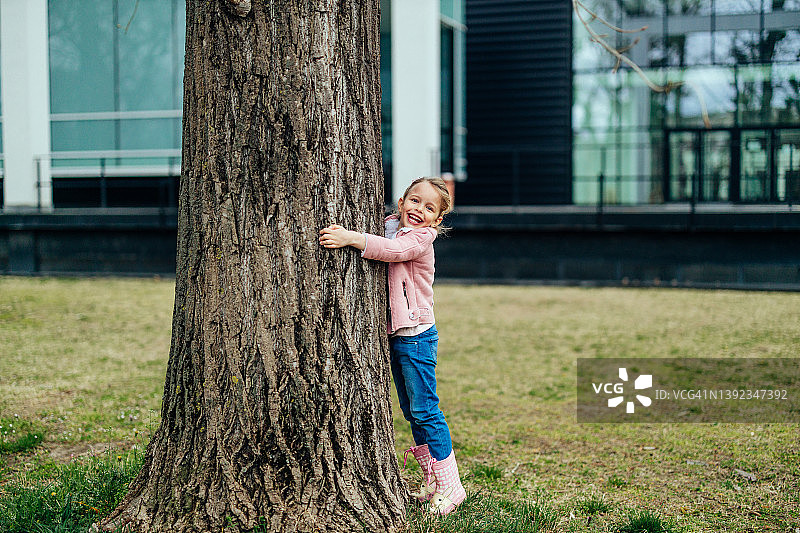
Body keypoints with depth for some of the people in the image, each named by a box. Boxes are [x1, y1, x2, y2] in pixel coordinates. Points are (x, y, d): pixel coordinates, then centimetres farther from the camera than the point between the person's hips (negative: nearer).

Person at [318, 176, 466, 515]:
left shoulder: (420, 239, -13)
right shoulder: (389, 227, 11)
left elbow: (394, 250, -31)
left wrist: (351, 238, -40)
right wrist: (343, 231, 0)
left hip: (416, 335, -8)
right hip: (395, 335, 8)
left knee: (425, 411, -7)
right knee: (411, 411, 14)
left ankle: (449, 485, 1)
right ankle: (432, 480, 24)